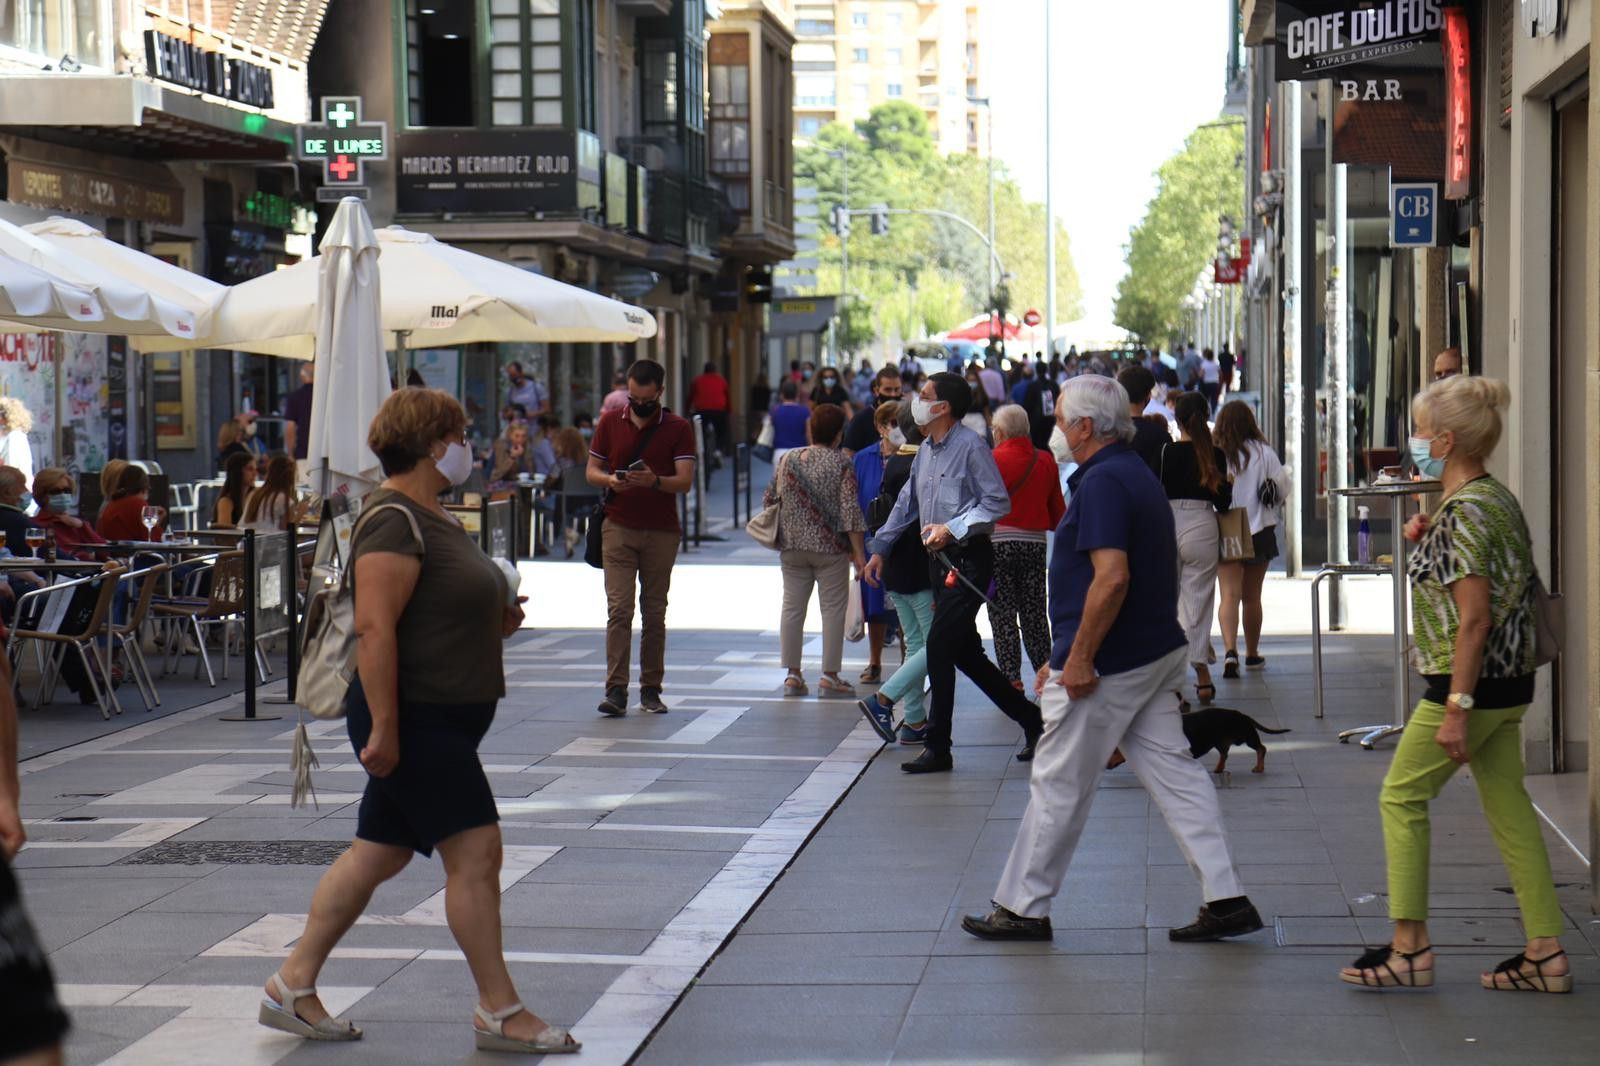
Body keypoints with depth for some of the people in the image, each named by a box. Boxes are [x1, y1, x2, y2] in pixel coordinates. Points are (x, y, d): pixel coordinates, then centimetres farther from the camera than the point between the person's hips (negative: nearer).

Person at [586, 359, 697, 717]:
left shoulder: (679, 429, 3)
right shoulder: (610, 423, 9)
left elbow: (685, 481, -6)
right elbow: (592, 470, 11)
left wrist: (655, 481, -25)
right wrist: (610, 480, -12)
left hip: (661, 532, 0)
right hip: (618, 528, 0)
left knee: (655, 612, 4)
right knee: (619, 608, -9)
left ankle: (650, 690, 10)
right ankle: (616, 690, -13)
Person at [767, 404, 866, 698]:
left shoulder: (788, 460, 5)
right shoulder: (841, 465, -8)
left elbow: (769, 500, 10)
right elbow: (850, 511, -12)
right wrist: (858, 552, -8)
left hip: (792, 546, 4)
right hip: (830, 549, -4)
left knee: (792, 607, 9)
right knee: (832, 608, 2)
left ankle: (793, 674, 10)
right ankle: (829, 677, 1)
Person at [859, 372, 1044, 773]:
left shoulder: (970, 446, -11)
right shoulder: (926, 451, 15)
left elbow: (998, 502, -15)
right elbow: (906, 503, 25)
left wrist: (952, 528, -19)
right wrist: (879, 549, 25)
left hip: (969, 558, -9)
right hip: (940, 560, 9)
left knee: (939, 644, -13)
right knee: (965, 653, 10)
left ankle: (937, 747, -8)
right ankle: (1029, 718, 23)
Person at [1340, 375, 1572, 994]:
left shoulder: (1464, 512, -18)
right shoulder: (1498, 499, 12)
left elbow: (1474, 617, -22)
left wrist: (1457, 708, -22)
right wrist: (1427, 542, 9)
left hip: (1472, 682, -9)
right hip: (1510, 685, 9)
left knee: (1402, 798, 2)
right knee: (1508, 805, 11)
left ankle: (1410, 948, 5)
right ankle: (1546, 954, 10)